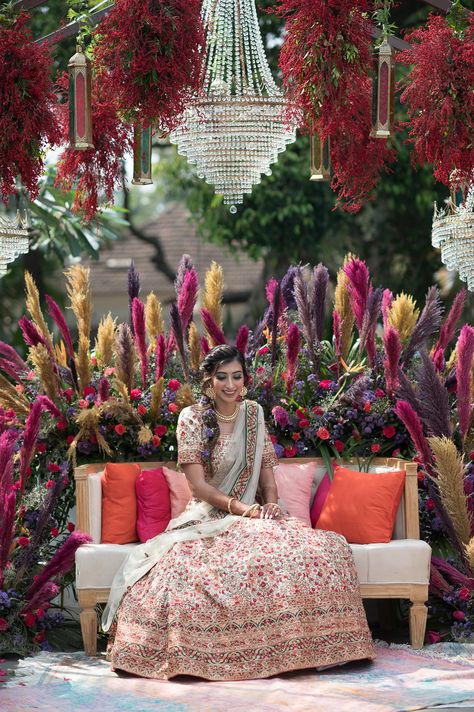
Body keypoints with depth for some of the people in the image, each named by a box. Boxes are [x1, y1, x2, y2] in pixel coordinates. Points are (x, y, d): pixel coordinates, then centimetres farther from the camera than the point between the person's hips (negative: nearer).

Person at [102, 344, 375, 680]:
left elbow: (266, 467, 12)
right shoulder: (192, 419, -5)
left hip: (252, 517, 4)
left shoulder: (254, 413, 10)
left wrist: (271, 503, -9)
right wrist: (241, 508, -22)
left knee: (323, 548, -24)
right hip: (207, 519, -4)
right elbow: (199, 485, -10)